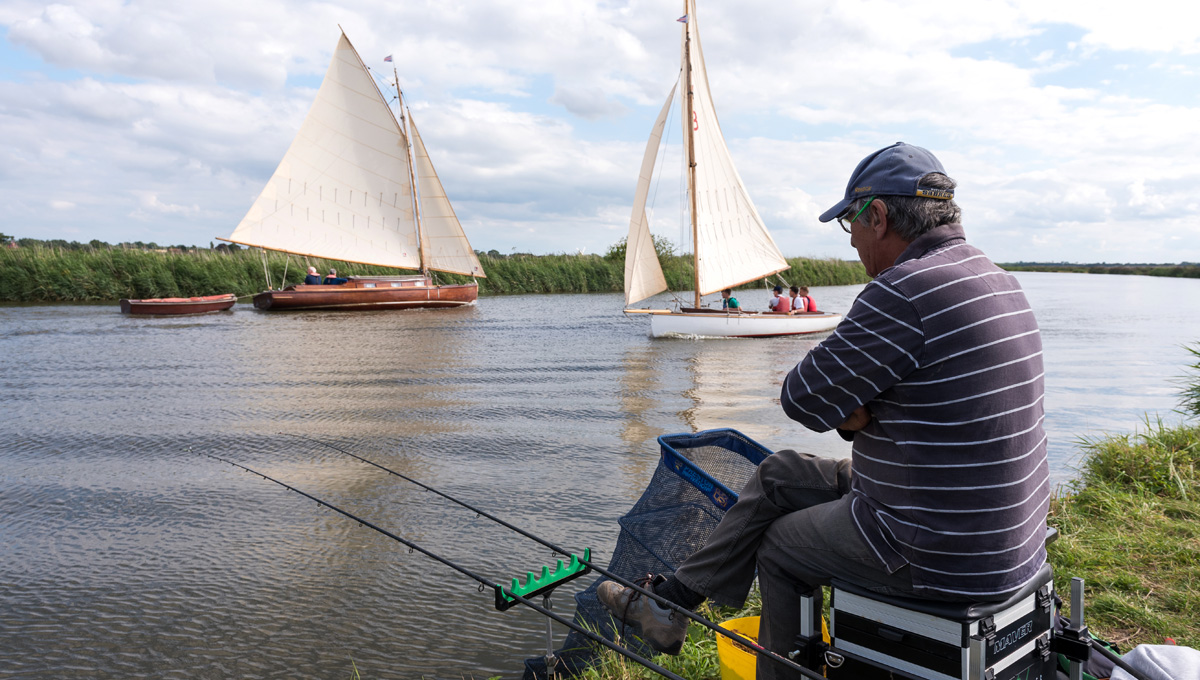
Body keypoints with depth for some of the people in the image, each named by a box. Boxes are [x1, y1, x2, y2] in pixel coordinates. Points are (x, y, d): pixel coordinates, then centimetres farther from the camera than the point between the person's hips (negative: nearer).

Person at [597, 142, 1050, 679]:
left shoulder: (904, 291, -25)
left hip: (941, 555, -9)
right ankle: (670, 602, 26)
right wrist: (848, 408, -1)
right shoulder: (997, 280, 8)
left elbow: (802, 398, -18)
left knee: (780, 545, 13)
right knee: (780, 474, 15)